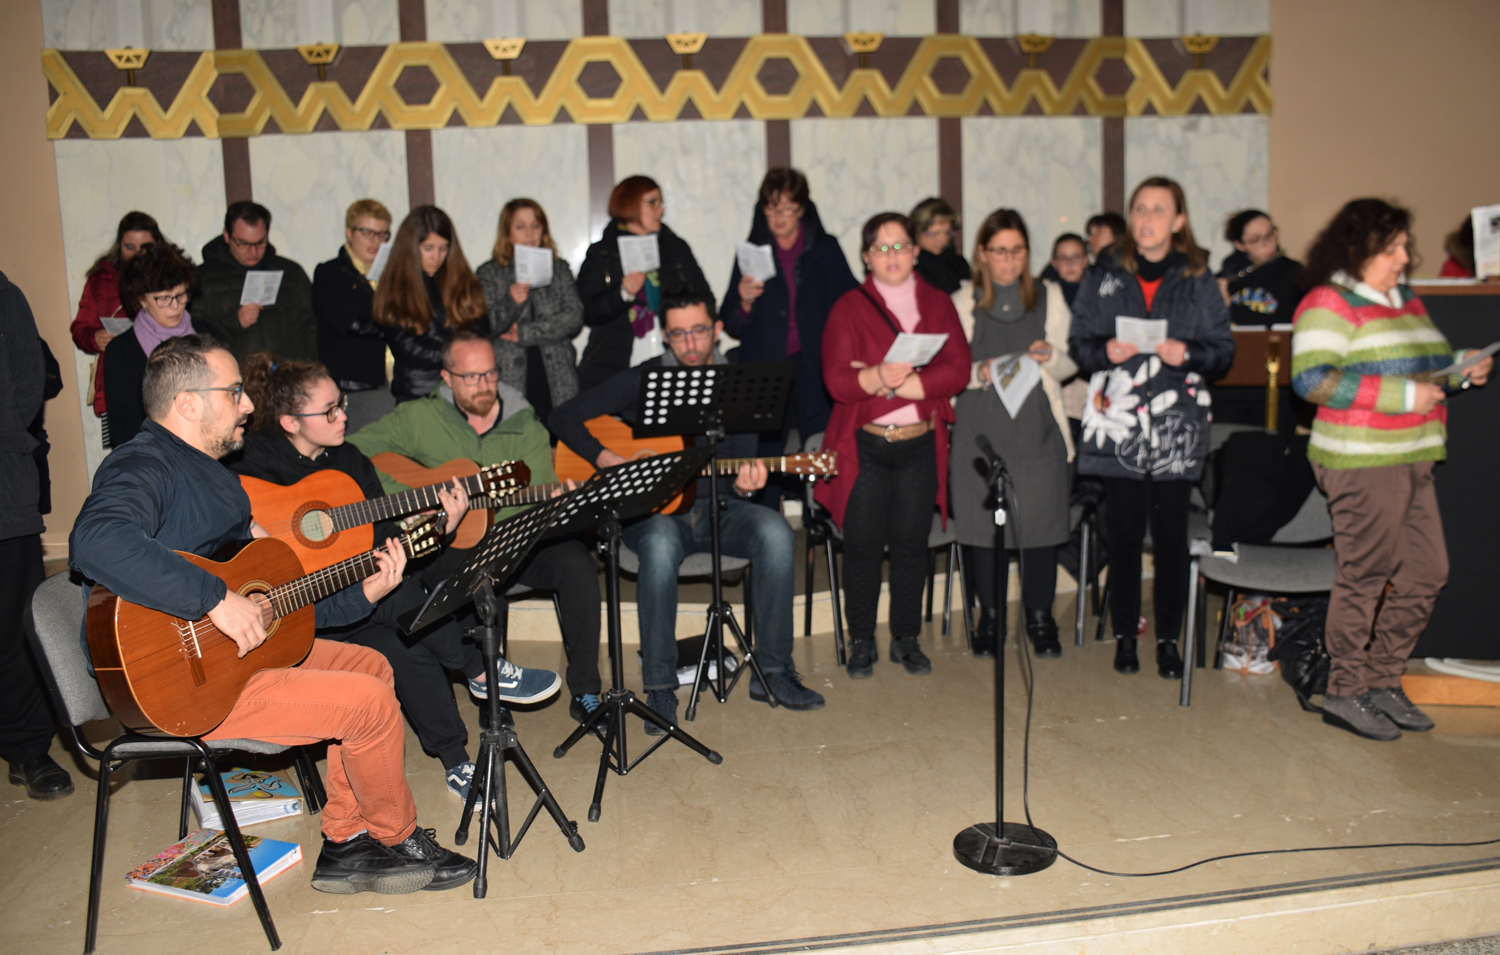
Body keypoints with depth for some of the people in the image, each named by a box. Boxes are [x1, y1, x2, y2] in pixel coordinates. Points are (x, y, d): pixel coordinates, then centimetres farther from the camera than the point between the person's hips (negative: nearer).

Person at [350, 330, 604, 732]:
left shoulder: (524, 424, 6)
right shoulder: (419, 418, 1)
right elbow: (349, 454, -6)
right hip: (446, 545, -2)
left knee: (576, 561, -26)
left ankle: (584, 691, -15)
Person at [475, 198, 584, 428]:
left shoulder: (559, 269, 16)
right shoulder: (489, 273, 11)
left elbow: (574, 316, 3)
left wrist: (526, 333, -6)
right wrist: (511, 302, -19)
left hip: (557, 382, 1)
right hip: (510, 381, -1)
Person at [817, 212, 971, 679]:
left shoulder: (939, 304, 9)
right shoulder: (849, 307, 2)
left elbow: (957, 370, -4)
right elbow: (836, 380, -9)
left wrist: (900, 385, -14)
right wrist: (880, 376, -28)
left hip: (921, 444, 2)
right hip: (864, 445, -2)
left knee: (911, 543, 7)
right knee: (863, 544, 1)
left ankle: (907, 639, 21)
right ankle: (861, 641, 15)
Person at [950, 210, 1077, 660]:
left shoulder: (1050, 297, 13)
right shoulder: (962, 304, 8)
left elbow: (1072, 360, 11)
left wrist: (1050, 357, -11)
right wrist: (980, 373, -17)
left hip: (1038, 425, 1)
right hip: (980, 428, -1)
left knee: (1040, 520, 0)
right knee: (982, 523, 1)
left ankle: (1040, 615, 17)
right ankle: (990, 615, 18)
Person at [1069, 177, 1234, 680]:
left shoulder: (1197, 279, 7)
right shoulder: (1105, 274, 7)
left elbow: (1223, 349, 7)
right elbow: (1078, 341, 9)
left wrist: (1187, 354, -13)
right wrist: (1105, 351, -12)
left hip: (1175, 428, 0)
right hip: (1118, 424, 0)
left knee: (1171, 534, 3)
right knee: (1124, 533, 4)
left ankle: (1168, 637, 18)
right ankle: (1125, 633, 19)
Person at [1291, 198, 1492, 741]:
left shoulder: (1408, 303, 18)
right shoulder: (1329, 304, -10)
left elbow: (1427, 368, 30)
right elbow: (1313, 378, -22)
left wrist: (1461, 372, 8)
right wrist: (1403, 395, -21)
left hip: (1411, 461, 9)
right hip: (1360, 462, -9)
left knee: (1426, 573, 11)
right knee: (1365, 577, -2)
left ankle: (1382, 681, 24)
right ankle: (1345, 694, 12)